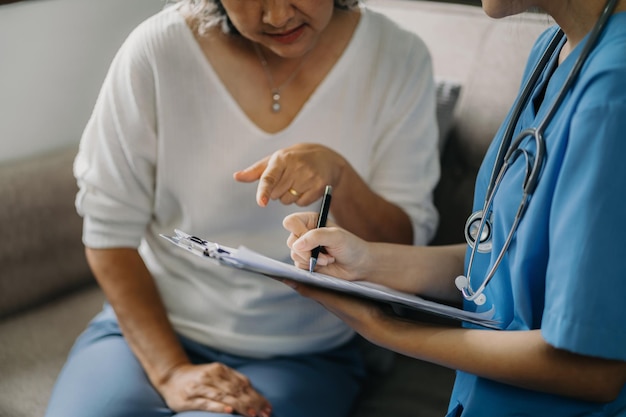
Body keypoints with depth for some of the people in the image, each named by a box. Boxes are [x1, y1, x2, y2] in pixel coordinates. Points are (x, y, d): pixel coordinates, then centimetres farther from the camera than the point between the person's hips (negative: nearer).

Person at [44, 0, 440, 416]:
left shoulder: (397, 56, -8)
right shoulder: (157, 50, -11)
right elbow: (110, 232, -5)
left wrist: (340, 176, -26)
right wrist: (170, 372, -13)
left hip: (302, 357, 0)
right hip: (150, 327, 1)